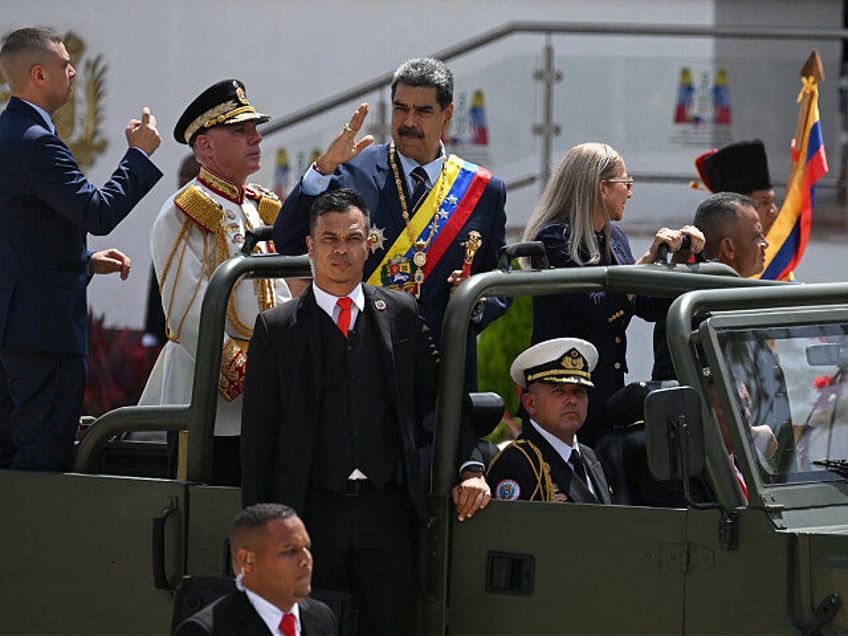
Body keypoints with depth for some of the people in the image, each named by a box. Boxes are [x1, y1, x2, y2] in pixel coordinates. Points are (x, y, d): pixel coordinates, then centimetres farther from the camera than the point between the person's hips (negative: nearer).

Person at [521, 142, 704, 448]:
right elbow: (596, 310, -21)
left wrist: (679, 255, 4)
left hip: (608, 388, 8)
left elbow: (648, 308, 13)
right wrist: (647, 260, -18)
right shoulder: (554, 239, -12)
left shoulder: (613, 237, 14)